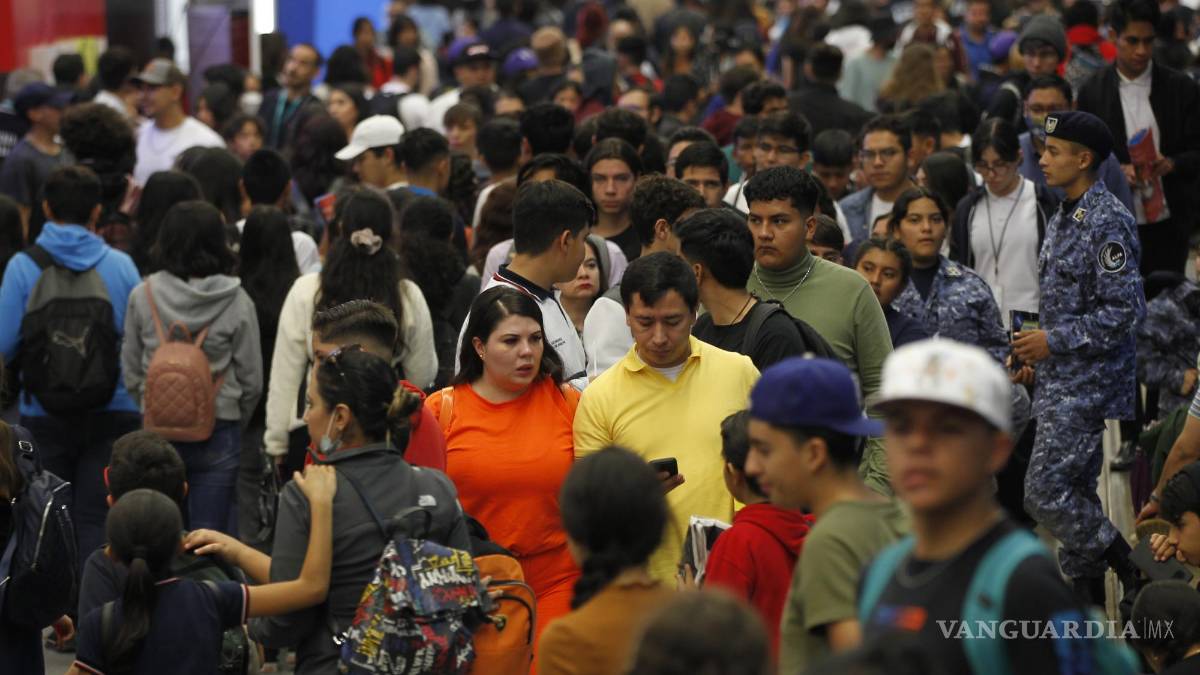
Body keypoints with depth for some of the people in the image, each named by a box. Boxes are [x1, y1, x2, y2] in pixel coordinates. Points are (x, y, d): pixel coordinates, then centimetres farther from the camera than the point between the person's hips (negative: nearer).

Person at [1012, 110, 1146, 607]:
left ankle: (1136, 572, -3)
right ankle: (1087, 601, 19)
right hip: (1060, 382, 10)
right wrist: (1035, 350, 14)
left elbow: (1124, 310, -21)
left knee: (1044, 494, -13)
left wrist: (1054, 341, -17)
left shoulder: (1107, 222, -16)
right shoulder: (1063, 217, 14)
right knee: (1074, 495, 12)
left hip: (1089, 385, -10)